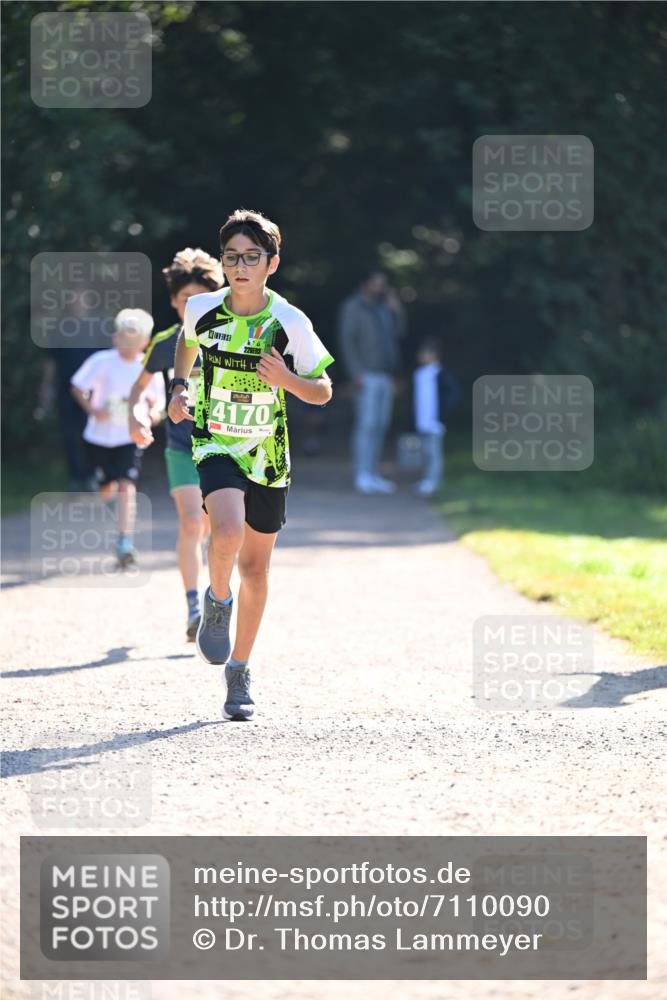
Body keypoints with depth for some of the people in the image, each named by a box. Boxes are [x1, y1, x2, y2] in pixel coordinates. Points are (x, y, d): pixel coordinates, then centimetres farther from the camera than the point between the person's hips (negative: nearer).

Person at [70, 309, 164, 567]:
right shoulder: (102, 362, -11)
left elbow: (157, 398, 8)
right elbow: (78, 388, -3)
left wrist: (155, 411, -14)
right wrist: (92, 409, -19)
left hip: (130, 437, 0)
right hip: (100, 436, 0)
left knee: (126, 486, -16)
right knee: (107, 491, 9)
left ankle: (124, 541, -16)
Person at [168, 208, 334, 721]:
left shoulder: (290, 323, -12)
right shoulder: (202, 309, -7)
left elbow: (323, 392, -3)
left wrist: (286, 379, -22)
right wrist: (180, 387, 5)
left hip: (267, 456, 1)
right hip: (215, 445, -1)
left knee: (255, 568, 8)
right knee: (228, 532, -28)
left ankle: (239, 673, 24)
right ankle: (216, 601, 4)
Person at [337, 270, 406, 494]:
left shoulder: (383, 308, 18)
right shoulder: (354, 307, -3)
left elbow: (397, 333, 13)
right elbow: (347, 341, -10)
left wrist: (396, 310, 2)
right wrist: (356, 374, -17)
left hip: (385, 376, 7)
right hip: (367, 376, -7)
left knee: (379, 427, 6)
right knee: (366, 424, -12)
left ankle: (371, 475, 9)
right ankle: (362, 477, -13)